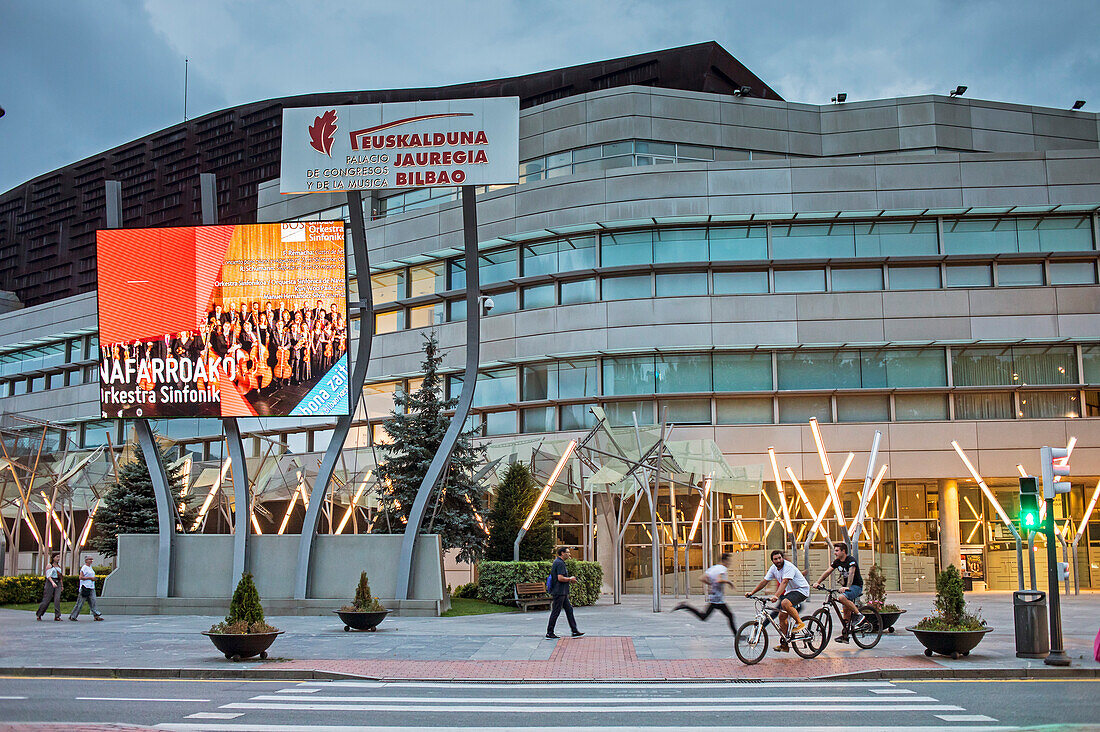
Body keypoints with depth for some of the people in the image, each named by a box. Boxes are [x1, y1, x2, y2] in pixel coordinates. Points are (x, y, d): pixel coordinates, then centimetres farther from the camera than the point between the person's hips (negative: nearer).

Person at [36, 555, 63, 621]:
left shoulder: (59, 566, 18)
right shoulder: (49, 566, 0)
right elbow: (48, 576, -11)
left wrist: (61, 585, 20)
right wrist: (53, 583, -26)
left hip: (58, 584, 5)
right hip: (50, 583, -4)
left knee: (57, 599, -13)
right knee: (47, 600, -3)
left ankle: (57, 616, -17)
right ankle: (38, 615, 16)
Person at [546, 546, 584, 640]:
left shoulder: (557, 562, 17)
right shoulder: (560, 563, -17)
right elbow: (560, 578, -25)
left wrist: (569, 580, 15)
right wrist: (570, 579, -10)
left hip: (562, 593, 11)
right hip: (559, 592, -11)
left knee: (569, 609, 9)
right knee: (556, 612, -4)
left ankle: (574, 630, 11)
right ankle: (549, 632, 2)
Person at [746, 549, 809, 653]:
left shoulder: (788, 567, -23)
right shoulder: (774, 568, 1)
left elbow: (784, 582, -36)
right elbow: (764, 581, 4)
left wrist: (776, 596, -49)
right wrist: (752, 593, -3)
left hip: (801, 590, -8)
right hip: (789, 592, 8)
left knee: (785, 603, -34)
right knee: (782, 616, 1)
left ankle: (800, 623, -13)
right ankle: (784, 645, 9)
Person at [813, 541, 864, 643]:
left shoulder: (851, 560, -17)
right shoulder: (837, 561, 6)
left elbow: (851, 573, -32)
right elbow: (827, 572, 1)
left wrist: (847, 587, -45)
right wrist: (818, 582, -10)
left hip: (856, 586, -8)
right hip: (846, 586, 8)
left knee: (841, 597, -33)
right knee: (846, 610, 6)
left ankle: (858, 614, -18)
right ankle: (845, 635, 11)